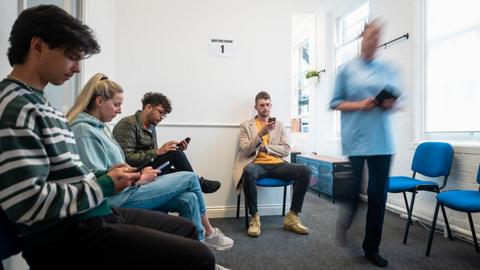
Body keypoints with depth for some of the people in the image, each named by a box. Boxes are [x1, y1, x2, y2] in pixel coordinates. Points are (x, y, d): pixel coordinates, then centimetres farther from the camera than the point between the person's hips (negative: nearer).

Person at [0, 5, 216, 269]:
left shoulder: (36, 102, 16)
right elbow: (29, 204, -24)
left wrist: (103, 176, 4)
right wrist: (105, 185, -13)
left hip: (92, 215, 10)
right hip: (64, 235, -10)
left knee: (186, 228, 18)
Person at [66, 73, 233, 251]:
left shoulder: (100, 126, 15)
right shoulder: (84, 130, -15)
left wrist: (136, 175, 2)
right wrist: (140, 178, -13)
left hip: (126, 190, 9)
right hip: (120, 198, -9)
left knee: (189, 199, -6)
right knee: (190, 178, -4)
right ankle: (209, 233, 17)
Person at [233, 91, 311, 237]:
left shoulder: (279, 125, 16)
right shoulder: (246, 125, 8)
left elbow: (286, 150, 7)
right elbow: (245, 151, -4)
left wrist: (265, 147, -7)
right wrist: (260, 134, -18)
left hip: (276, 164, 3)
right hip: (257, 164, -3)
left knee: (305, 171, -22)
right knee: (248, 172, -39)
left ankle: (292, 217, -9)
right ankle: (254, 217, -18)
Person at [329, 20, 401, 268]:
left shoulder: (387, 69, 12)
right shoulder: (347, 69, 3)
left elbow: (395, 98, 18)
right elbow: (335, 103, 2)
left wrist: (390, 103, -5)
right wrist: (359, 105, -14)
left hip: (381, 140, 3)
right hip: (355, 139, -3)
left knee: (378, 194, 5)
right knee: (353, 190, 3)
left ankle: (372, 248, 21)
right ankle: (345, 222, 36)